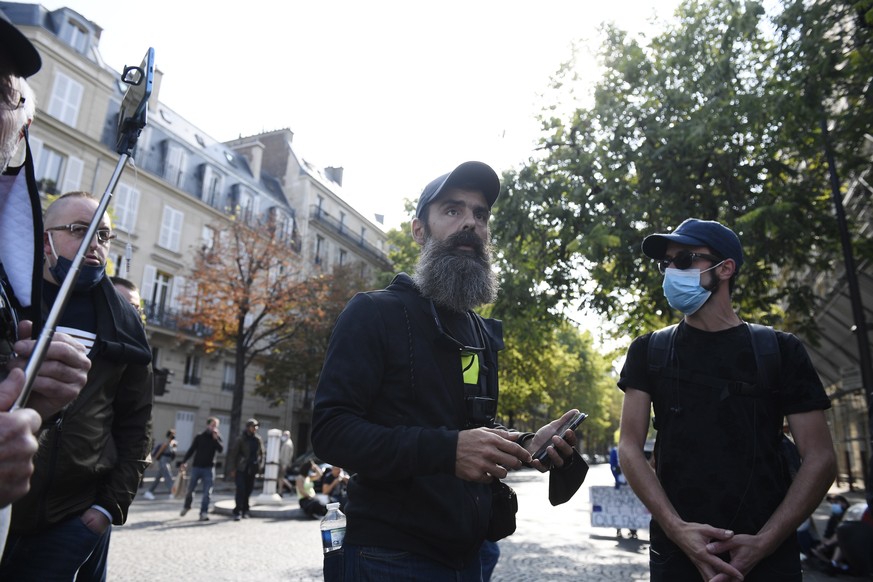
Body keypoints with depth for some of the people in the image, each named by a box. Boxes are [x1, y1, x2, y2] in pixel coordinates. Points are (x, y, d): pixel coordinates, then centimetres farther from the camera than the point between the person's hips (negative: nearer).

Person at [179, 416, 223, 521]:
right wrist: (184, 462, -8)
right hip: (196, 467, 1)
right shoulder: (199, 437, 3)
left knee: (207, 492, -5)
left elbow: (221, 449, -11)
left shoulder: (217, 438, 4)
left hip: (209, 468, 0)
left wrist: (216, 438, -21)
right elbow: (191, 450, 2)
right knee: (190, 489, 10)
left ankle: (204, 512, -1)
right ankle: (186, 506, 36)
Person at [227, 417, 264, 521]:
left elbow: (261, 454, 13)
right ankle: (237, 512, -5)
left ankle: (245, 510, 22)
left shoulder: (258, 440, 7)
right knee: (241, 490, -10)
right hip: (240, 469, -4)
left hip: (252, 470, 4)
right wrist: (232, 469, -8)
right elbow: (232, 454, -5)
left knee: (248, 491, 9)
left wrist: (260, 466, 3)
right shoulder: (241, 440, -6)